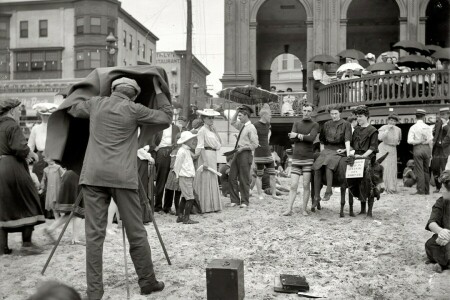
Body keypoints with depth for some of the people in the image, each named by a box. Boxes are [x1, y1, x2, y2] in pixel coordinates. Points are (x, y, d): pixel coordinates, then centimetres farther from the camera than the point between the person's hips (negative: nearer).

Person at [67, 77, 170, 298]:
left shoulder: (95, 104, 13)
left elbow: (72, 110, 32)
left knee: (94, 234, 3)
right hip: (122, 178, -3)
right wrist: (157, 90, 20)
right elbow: (167, 118, 12)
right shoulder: (133, 109, 3)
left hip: (93, 176, 3)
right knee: (136, 234, 7)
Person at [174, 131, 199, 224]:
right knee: (190, 198, -10)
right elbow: (177, 165, -11)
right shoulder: (182, 151, -13)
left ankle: (180, 216, 21)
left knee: (184, 198, 14)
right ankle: (186, 218, -7)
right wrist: (177, 175, -8)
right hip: (185, 177, -10)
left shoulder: (188, 151, 16)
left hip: (189, 177, 10)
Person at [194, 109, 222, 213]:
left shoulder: (213, 130, 15)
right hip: (206, 155, -9)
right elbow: (201, 147, -15)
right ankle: (206, 206, 4)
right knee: (206, 180, -3)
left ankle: (213, 205, 21)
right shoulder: (202, 131, -9)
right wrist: (205, 161, -21)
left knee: (213, 180, 13)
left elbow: (219, 143, 11)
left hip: (213, 156, 9)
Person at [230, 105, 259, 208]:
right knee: (232, 177, 7)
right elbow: (233, 122, 31)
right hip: (237, 153, 8)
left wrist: (243, 148, -16)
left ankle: (244, 201, 9)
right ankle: (235, 200, 16)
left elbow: (255, 144, -14)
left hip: (245, 154, -8)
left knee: (244, 179, -1)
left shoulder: (251, 128, -11)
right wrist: (237, 111, 18)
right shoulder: (242, 126, 13)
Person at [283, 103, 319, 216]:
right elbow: (292, 139, 1)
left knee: (306, 185, -2)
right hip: (296, 157, 2)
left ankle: (304, 209, 6)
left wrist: (298, 135, -5)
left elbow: (311, 138, -12)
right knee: (293, 185, -3)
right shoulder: (296, 124, 15)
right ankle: (289, 209, -3)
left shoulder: (315, 125, 7)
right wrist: (304, 136, -7)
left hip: (308, 157, -2)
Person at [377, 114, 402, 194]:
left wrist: (398, 142, 10)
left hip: (392, 150, 5)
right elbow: (380, 138, -25)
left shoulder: (398, 130, 6)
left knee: (392, 169, 5)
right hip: (383, 149, -5)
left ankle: (391, 188, 14)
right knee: (382, 168, -10)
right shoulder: (384, 128, -9)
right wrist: (387, 129, -26)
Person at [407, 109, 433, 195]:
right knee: (426, 170, 12)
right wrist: (430, 152, 12)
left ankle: (421, 190, -3)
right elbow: (431, 141, 4)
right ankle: (427, 190, 16)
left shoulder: (413, 127, -5)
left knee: (419, 170, 0)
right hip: (427, 148, 3)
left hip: (418, 148, -3)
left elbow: (410, 141, -14)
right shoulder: (428, 127, 2)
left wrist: (419, 141, -2)